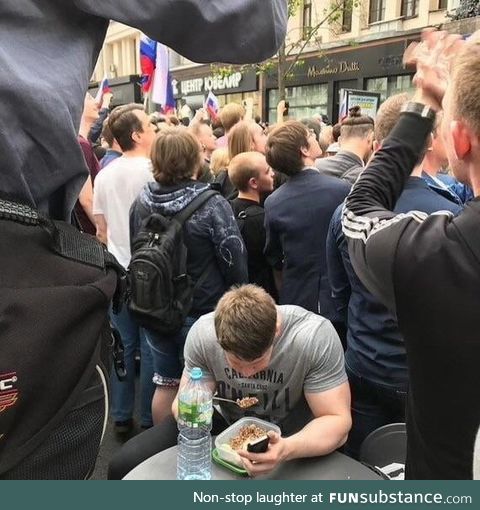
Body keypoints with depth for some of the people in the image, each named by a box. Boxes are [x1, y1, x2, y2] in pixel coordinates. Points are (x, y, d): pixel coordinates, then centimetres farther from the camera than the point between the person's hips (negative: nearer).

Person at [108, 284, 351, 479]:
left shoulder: (316, 336, -29)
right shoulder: (203, 333, -21)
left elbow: (337, 421, -25)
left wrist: (287, 449, -45)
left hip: (291, 432, -1)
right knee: (124, 465, -11)